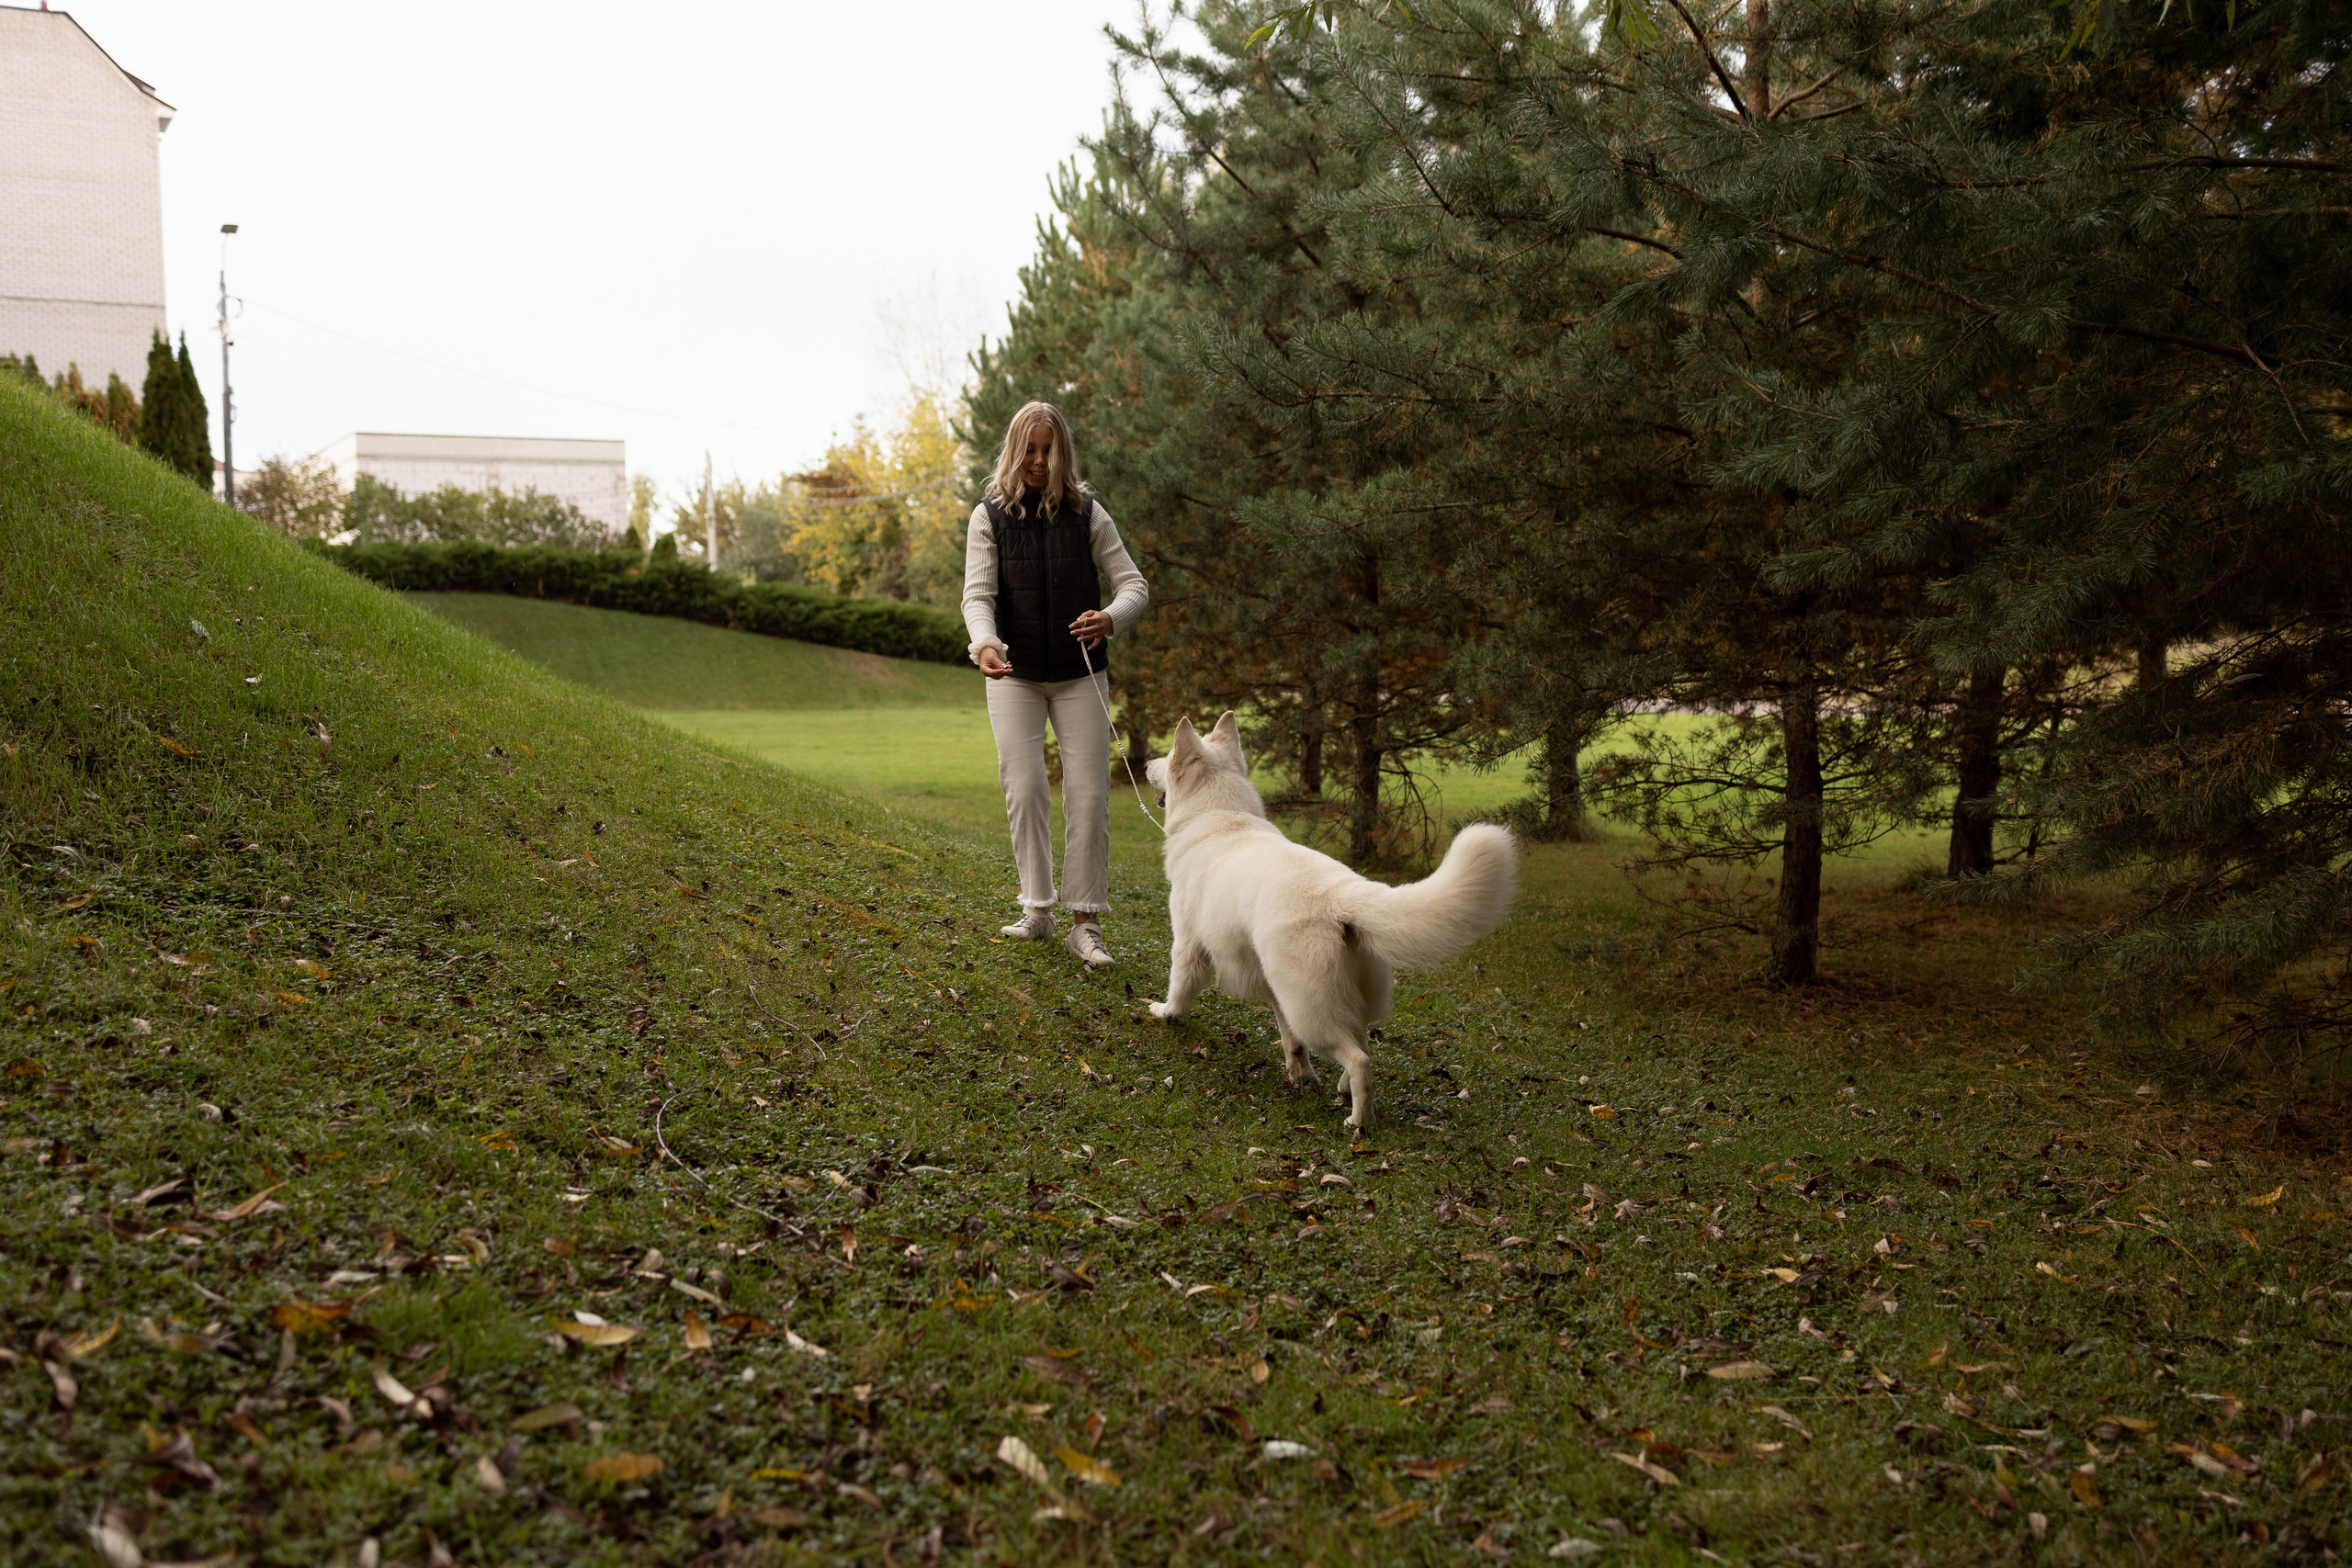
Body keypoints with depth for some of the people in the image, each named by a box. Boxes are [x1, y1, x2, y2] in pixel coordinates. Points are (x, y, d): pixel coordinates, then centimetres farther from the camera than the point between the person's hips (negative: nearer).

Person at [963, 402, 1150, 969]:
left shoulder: (1088, 513, -3)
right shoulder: (990, 516, -4)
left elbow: (1134, 584, -6)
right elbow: (978, 594, -12)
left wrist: (1110, 618, -29)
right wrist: (985, 643, -34)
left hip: (1080, 676, 0)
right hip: (1015, 676, 0)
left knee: (1088, 796, -5)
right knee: (1023, 791, -2)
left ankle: (1085, 923, 0)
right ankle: (1037, 909, 12)